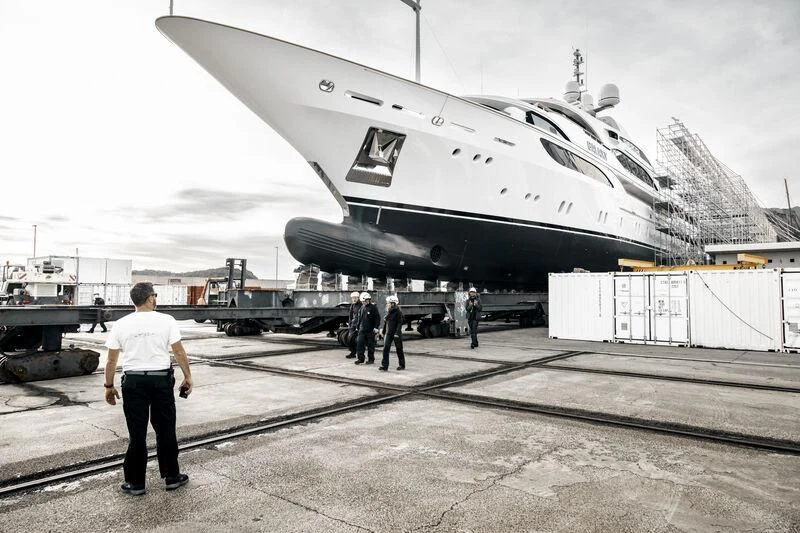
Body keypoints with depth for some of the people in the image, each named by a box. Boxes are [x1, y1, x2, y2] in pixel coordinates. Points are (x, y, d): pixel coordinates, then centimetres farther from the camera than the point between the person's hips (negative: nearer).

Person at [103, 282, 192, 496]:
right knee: (166, 430, 11)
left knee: (137, 434, 9)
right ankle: (172, 477, 21)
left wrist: (109, 386, 13)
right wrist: (187, 377, 4)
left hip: (133, 382, 1)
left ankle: (135, 483, 17)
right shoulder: (166, 321, -7)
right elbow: (179, 352, -6)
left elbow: (111, 360, 2)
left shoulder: (120, 325, -1)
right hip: (162, 380, -1)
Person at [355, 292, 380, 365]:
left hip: (370, 330, -5)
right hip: (362, 329, 5)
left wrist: (376, 327, -13)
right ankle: (360, 358, 3)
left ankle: (371, 359, 14)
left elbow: (378, 318, -8)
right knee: (360, 344, -2)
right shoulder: (362, 307, 11)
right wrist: (358, 326, 16)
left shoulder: (373, 307, -7)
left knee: (370, 345, 4)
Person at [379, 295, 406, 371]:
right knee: (386, 348, -4)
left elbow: (400, 323, -15)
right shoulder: (388, 311, 10)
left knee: (399, 349, 6)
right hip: (389, 333, 6)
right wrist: (383, 331, 14)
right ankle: (384, 366, -4)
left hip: (396, 333, -6)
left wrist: (397, 333, -22)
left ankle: (402, 365, 19)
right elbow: (385, 322, 15)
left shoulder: (398, 312, -11)